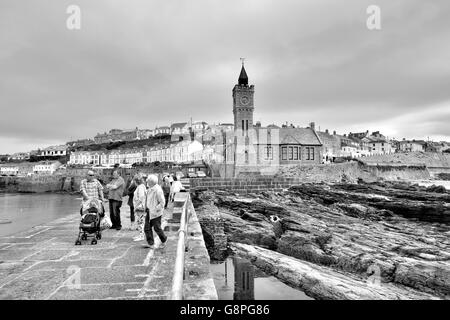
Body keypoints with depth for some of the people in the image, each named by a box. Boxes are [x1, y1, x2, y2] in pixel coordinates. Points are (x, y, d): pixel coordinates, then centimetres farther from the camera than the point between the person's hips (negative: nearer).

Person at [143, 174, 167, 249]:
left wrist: (155, 209, -21)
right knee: (147, 227, 5)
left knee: (157, 228, 4)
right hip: (149, 212, 8)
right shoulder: (150, 189, 7)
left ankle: (164, 240, 27)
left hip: (156, 213, -8)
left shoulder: (158, 190, -20)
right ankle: (150, 244, 14)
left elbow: (162, 202, -20)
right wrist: (146, 208, 13)